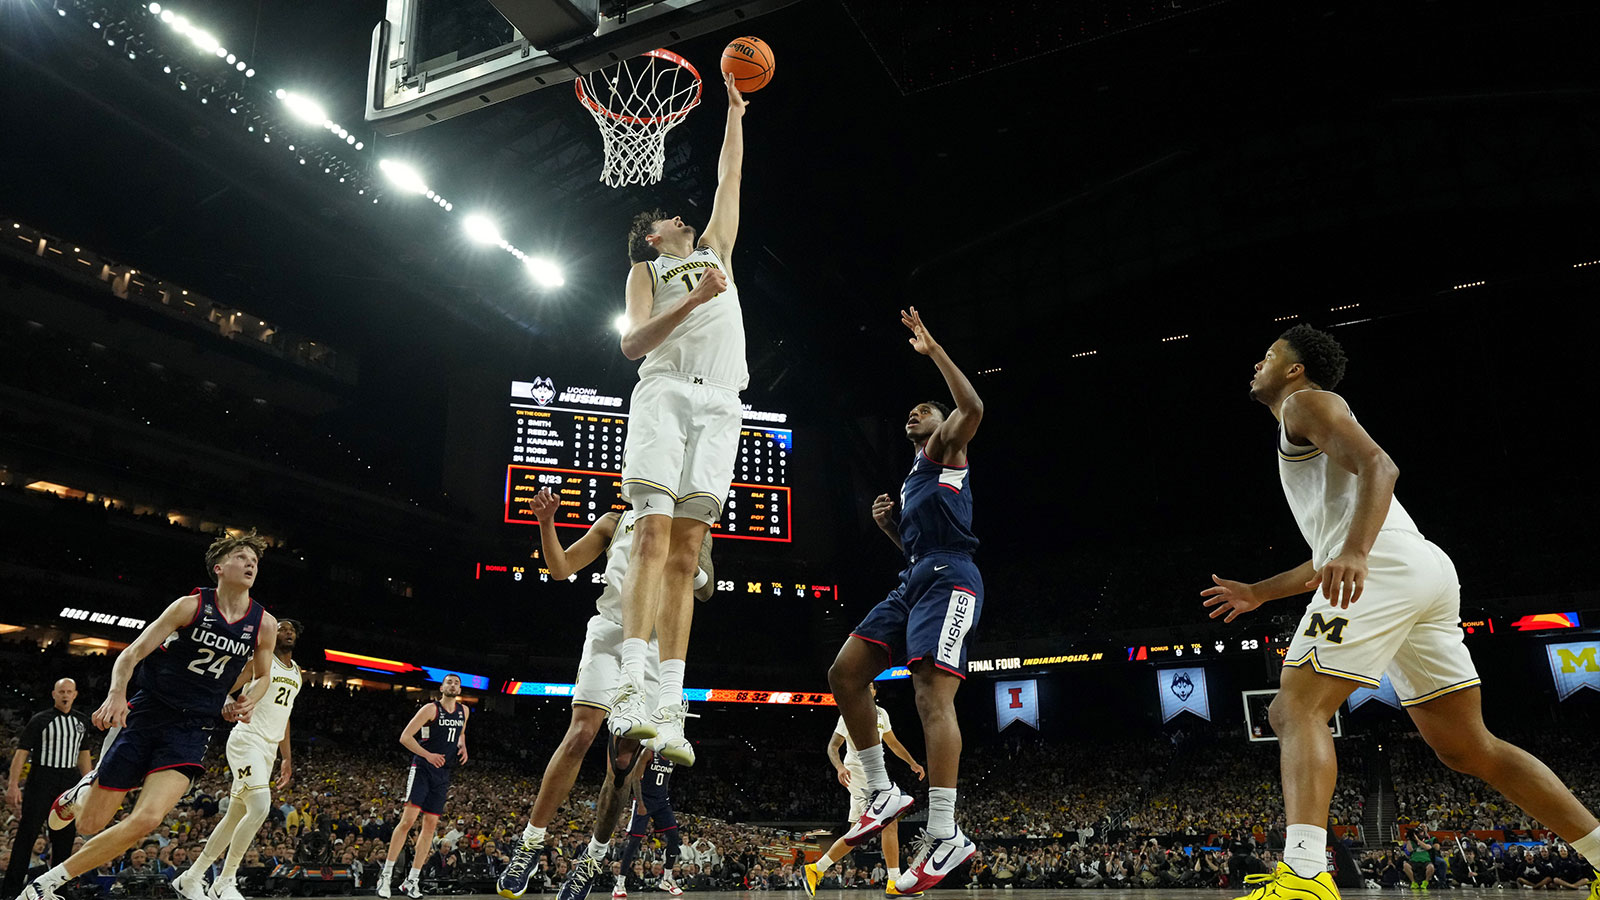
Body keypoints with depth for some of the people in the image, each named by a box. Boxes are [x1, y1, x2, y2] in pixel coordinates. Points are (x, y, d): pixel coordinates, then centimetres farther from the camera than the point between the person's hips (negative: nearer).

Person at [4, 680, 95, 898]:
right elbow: (22, 752, -6)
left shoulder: (82, 721, 13)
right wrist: (13, 784, -15)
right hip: (41, 780, -4)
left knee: (65, 837, 5)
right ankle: (11, 890, -1)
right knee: (26, 834, -7)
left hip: (70, 783, 4)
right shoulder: (40, 720, -2)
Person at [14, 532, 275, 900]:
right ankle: (82, 792, 43)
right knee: (91, 823, 6)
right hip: (147, 715, -1)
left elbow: (263, 676, 17)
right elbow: (131, 654, -6)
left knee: (147, 819, -20)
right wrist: (117, 693, -24)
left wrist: (248, 701, -3)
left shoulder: (264, 624, 0)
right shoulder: (191, 606, -7)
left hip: (192, 731, 1)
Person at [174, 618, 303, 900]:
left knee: (236, 816, 11)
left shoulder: (296, 671, 17)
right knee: (260, 806, -21)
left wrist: (287, 759, 22)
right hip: (247, 739, -8)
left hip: (268, 748, 8)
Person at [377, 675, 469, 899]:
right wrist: (428, 755, -21)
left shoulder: (463, 711, 9)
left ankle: (412, 881, 8)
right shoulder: (431, 709, -9)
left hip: (443, 773, 6)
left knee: (431, 824, 3)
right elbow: (405, 737, -12)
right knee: (408, 819, -15)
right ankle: (386, 873, -4)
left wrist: (463, 746, 7)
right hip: (422, 769, -6)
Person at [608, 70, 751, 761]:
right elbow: (632, 343, 3)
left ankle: (669, 707, -12)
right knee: (654, 533, -19)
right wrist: (692, 300, -8)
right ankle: (631, 688, -26)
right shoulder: (645, 270, 20)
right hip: (665, 392, -2)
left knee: (685, 551, -6)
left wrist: (735, 114, 41)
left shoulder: (715, 249, 31)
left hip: (719, 403, 3)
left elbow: (730, 177, 35)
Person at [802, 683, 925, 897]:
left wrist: (912, 763, 14)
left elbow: (893, 743, 25)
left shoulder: (881, 714, 14)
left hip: (873, 775, 9)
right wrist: (840, 767, -31)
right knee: (890, 824, -16)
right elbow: (833, 745, -13)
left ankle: (815, 870, 17)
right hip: (859, 774, -9)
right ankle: (894, 884, -12)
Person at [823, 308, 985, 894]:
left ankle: (945, 836, -22)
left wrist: (932, 351, -11)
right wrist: (887, 525, 16)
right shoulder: (913, 478, 32)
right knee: (845, 673, 0)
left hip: (948, 579, -9)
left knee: (932, 695, -21)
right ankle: (884, 794, 4)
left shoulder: (947, 449, 9)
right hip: (913, 580, 9)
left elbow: (972, 409, -14)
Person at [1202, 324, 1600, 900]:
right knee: (1469, 748, 11)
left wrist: (1355, 551, -30)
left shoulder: (1306, 401, 7)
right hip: (1427, 572, 10)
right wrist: (1258, 594, 38)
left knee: (1296, 709, -16)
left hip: (1385, 565, -10)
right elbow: (1326, 559, 36)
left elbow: (1379, 466, -14)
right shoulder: (1308, 440, 34)